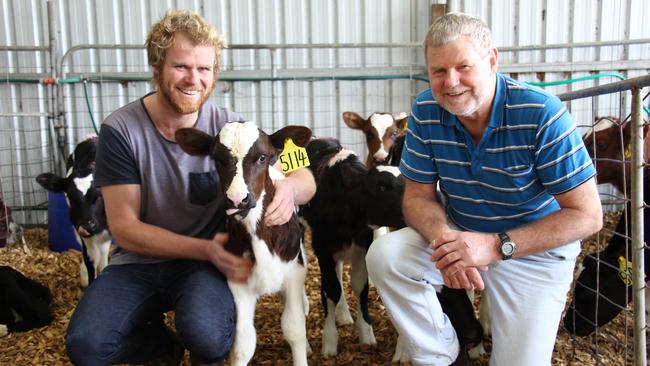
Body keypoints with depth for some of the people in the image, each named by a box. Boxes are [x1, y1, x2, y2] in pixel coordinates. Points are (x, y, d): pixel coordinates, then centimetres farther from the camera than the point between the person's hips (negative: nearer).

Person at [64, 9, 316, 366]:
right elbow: (124, 227, -11)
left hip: (208, 260, 0)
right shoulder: (120, 129, -10)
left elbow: (306, 178, -6)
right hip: (139, 261, 1)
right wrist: (204, 248, -25)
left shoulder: (229, 126, -8)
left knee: (207, 333, -31)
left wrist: (289, 186, -33)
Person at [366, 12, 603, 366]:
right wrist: (443, 238, -30)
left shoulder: (542, 114, -24)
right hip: (459, 234, 3)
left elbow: (587, 215, -21)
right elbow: (419, 196, -5)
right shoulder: (425, 111, -12)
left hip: (536, 248, -3)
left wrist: (495, 245, -32)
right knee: (383, 255, -20)